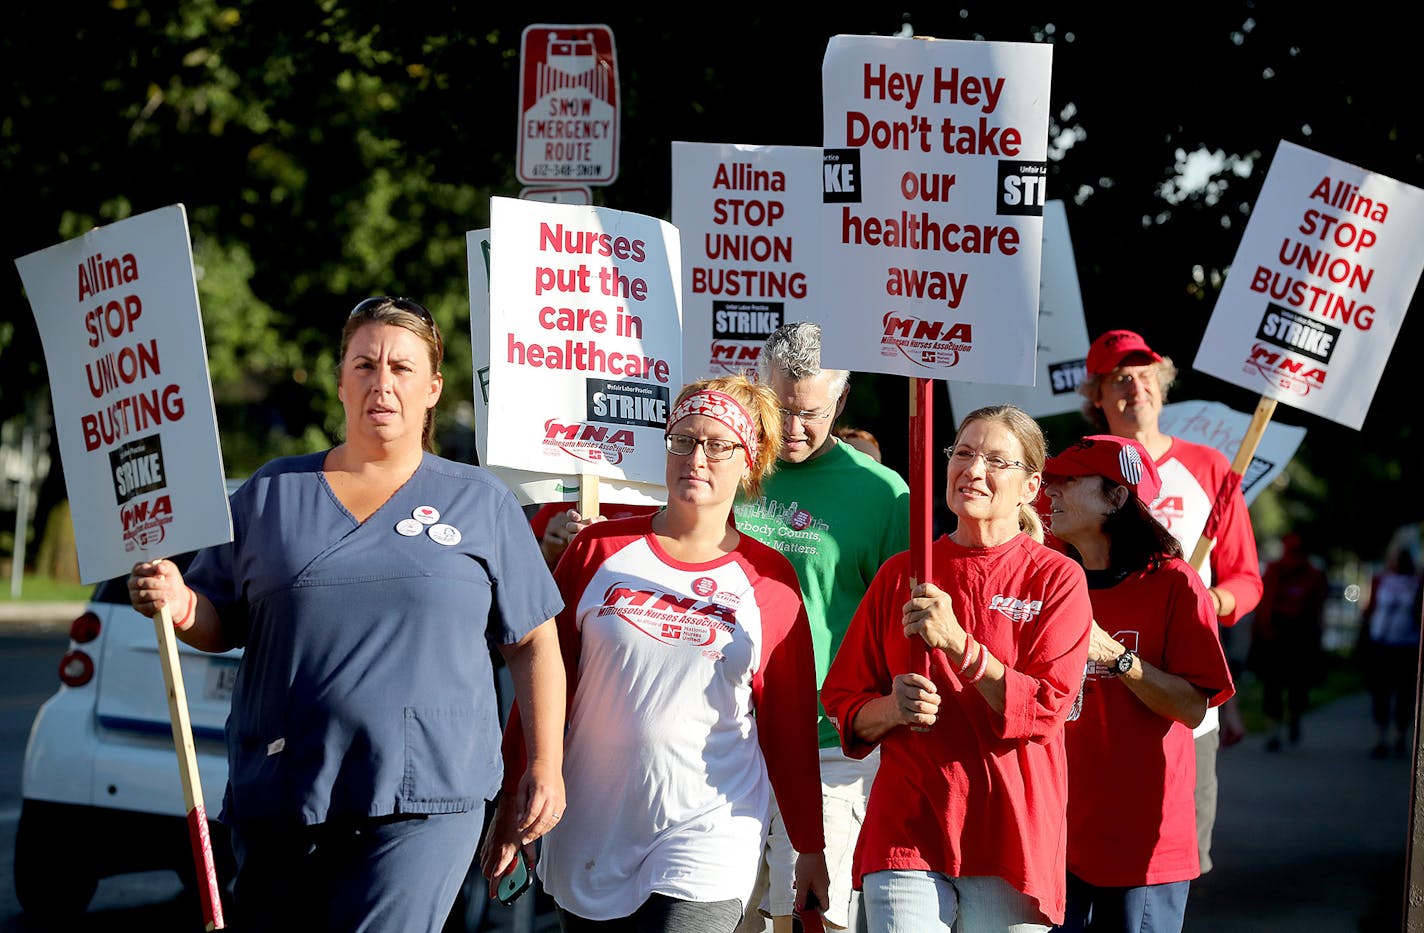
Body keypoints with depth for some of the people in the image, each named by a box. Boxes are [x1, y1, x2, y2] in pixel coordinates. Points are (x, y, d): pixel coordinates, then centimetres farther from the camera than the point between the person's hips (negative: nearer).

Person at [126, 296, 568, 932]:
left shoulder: (481, 503, 9)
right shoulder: (272, 492, 13)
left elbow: (534, 642, 10)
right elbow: (221, 625, 15)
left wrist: (546, 764, 2)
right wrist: (180, 606, -8)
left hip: (422, 806, -3)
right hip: (278, 799, 3)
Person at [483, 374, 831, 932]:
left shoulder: (769, 579, 3)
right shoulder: (599, 549, 6)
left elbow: (790, 722, 7)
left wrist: (810, 846, 9)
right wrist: (512, 809, 7)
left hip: (708, 835, -2)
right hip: (591, 829, 2)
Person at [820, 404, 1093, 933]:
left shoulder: (1056, 578, 1)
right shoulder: (901, 574, 10)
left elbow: (1044, 710, -10)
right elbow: (844, 706, 12)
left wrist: (958, 643, -20)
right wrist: (893, 708, -10)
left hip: (1009, 834, -1)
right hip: (905, 828, 2)